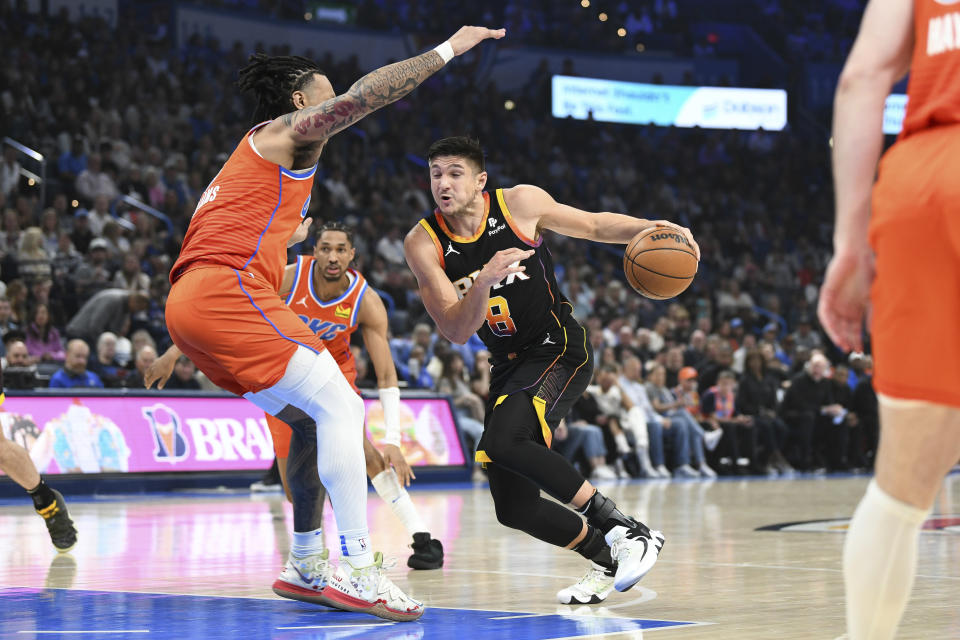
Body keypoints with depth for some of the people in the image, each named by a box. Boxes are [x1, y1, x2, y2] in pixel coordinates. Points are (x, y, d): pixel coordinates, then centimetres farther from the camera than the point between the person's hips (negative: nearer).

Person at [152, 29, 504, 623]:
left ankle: (306, 566, 17)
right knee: (338, 405, -13)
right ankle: (357, 568, -21)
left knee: (311, 420, 17)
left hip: (190, 303, 10)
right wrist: (447, 50, -6)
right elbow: (362, 96, -10)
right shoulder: (284, 130, 4)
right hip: (226, 288, -10)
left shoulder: (257, 155, 32)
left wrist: (282, 240, 45)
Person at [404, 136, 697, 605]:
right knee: (513, 508, 1)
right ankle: (606, 558, 24)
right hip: (508, 366, 5)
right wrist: (485, 280, -35)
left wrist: (650, 229, -12)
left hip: (559, 350, -5)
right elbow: (456, 332, -17)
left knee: (502, 440, -32)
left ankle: (624, 528, -24)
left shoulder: (519, 203, -11)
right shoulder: (423, 244, -9)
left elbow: (595, 226, 6)